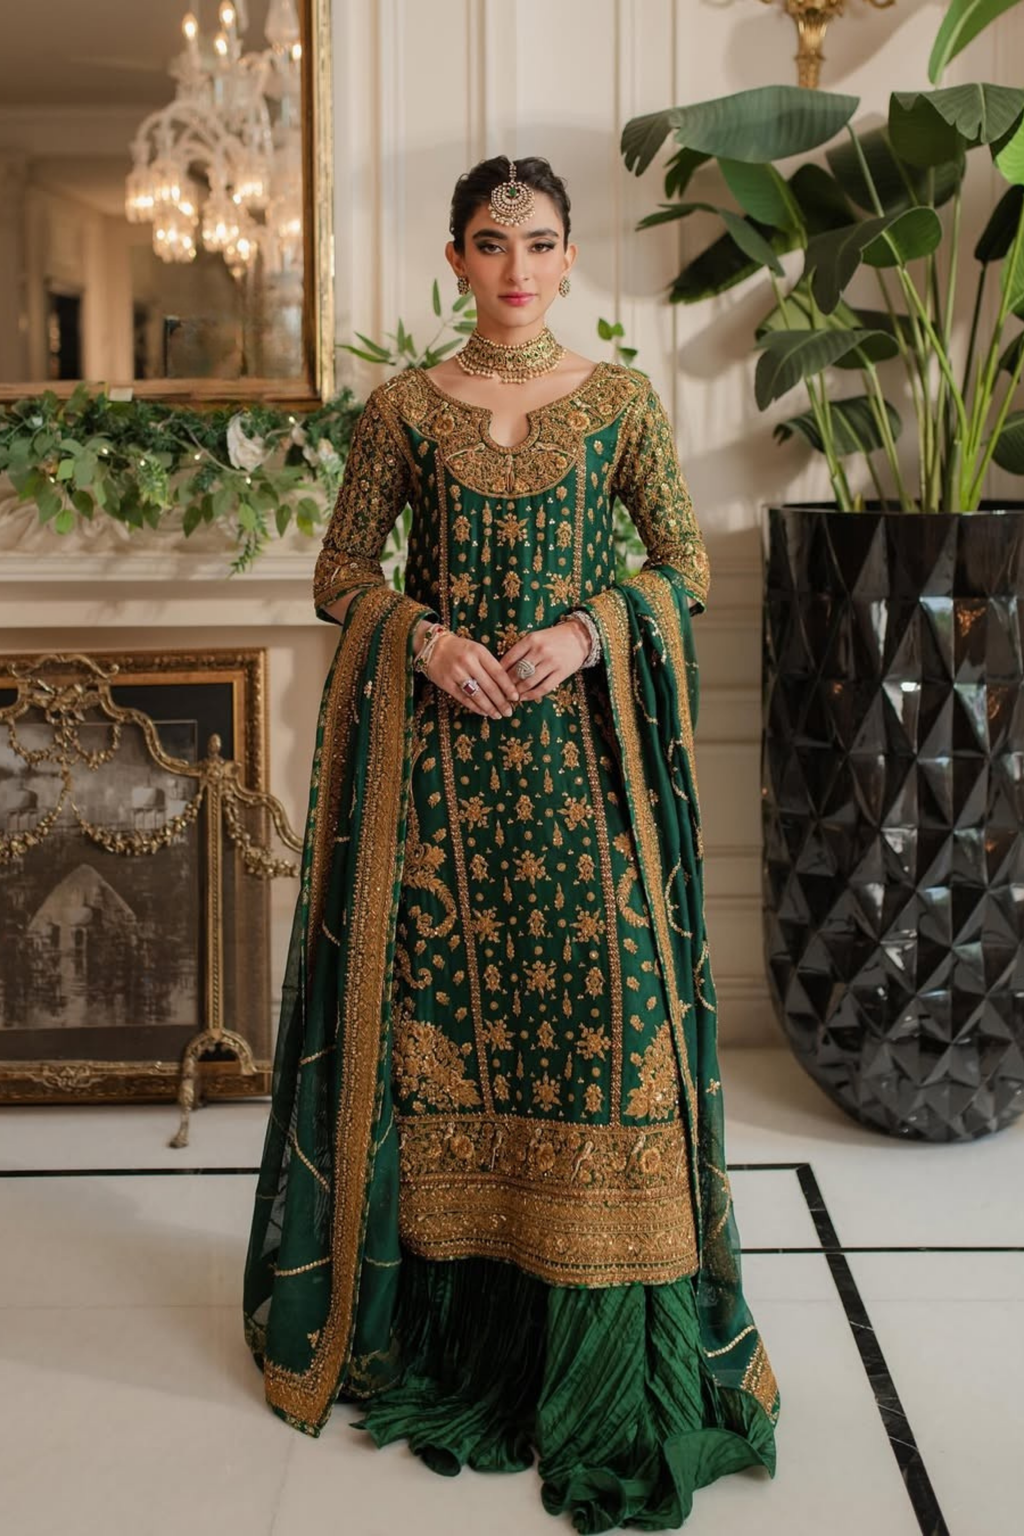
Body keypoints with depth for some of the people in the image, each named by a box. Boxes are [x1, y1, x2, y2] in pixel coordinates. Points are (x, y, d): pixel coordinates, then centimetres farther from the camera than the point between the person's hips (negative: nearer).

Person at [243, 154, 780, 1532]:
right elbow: (342, 570, 9)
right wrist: (425, 637, -10)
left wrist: (586, 633, -11)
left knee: (597, 998, -4)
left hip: (580, 742, 0)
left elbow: (688, 562, 6)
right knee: (437, 1000, 3)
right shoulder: (403, 409, 7)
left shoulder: (619, 401, 6)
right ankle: (446, 1316, 17)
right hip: (436, 746, 1)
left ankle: (604, 1355, 7)